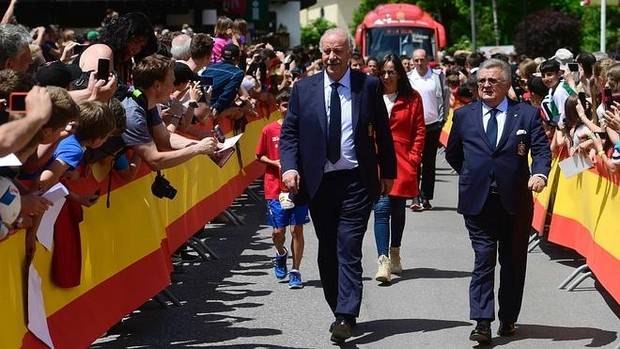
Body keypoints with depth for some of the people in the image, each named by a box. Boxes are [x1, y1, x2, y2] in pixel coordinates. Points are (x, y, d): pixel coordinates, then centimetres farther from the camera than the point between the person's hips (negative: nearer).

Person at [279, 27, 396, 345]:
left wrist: (388, 171, 8)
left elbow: (382, 132, 7)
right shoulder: (303, 89, 5)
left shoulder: (368, 86, 1)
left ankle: (345, 318, -12)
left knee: (349, 250, -9)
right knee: (327, 252, 10)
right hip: (318, 182, 3)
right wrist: (289, 166, -11)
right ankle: (341, 311, 22)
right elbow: (289, 132, 5)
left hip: (356, 181, -3)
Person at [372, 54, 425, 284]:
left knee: (398, 209, 12)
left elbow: (419, 131, 5)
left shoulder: (412, 99, 4)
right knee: (382, 209, -11)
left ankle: (395, 255, 30)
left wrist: (414, 158, -4)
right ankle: (383, 262, -16)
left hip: (402, 163, 1)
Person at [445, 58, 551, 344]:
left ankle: (508, 319, 22)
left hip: (515, 201, 0)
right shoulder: (464, 116, 8)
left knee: (513, 262, 10)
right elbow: (452, 153, 20)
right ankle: (482, 322, -9)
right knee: (483, 259, -6)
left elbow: (541, 148, -5)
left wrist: (539, 173, -22)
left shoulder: (526, 114, 3)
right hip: (478, 201, 0)